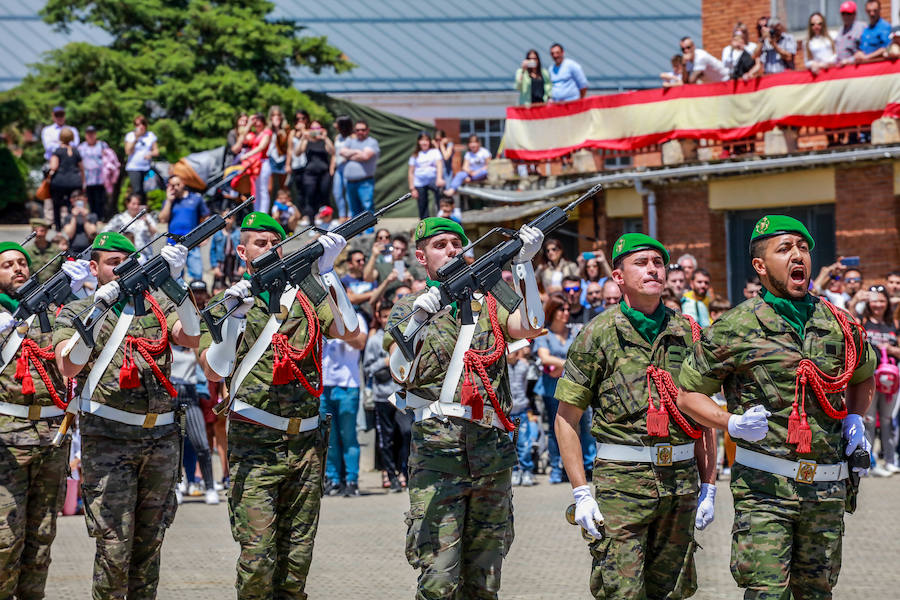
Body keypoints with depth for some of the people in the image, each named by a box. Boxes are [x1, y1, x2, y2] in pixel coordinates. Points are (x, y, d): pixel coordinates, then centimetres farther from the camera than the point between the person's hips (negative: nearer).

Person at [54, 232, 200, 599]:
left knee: (149, 544, 9)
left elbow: (193, 338, -6)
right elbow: (68, 367, -11)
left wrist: (175, 281, -14)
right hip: (108, 441, -3)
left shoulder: (158, 305, 12)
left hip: (161, 440, 3)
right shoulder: (76, 313, 6)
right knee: (114, 548, -10)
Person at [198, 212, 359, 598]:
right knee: (257, 556, -12)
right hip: (254, 446, -3)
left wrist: (325, 272, -7)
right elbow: (214, 372, -6)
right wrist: (234, 316, -18)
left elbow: (348, 331, -5)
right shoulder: (229, 303, 5)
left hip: (306, 443, 3)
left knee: (297, 558, 6)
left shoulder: (306, 296, 11)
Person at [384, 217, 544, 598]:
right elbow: (401, 373, -6)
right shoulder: (406, 309, 9)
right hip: (437, 450, -3)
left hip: (492, 451, 3)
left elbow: (528, 326, -6)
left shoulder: (487, 305, 15)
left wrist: (524, 263, -16)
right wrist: (417, 320, -22)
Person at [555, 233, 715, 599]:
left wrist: (708, 487, 9)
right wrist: (581, 493, -7)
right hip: (621, 480, -4)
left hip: (681, 478, 4)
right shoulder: (598, 335, -1)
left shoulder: (687, 333, 11)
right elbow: (566, 418, 0)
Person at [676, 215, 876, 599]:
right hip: (764, 485, -4)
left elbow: (863, 377, 29)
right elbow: (687, 393, 3)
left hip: (827, 488, 4)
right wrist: (731, 423, -13)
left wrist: (855, 419, 11)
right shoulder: (735, 329, -4)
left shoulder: (840, 326, 8)